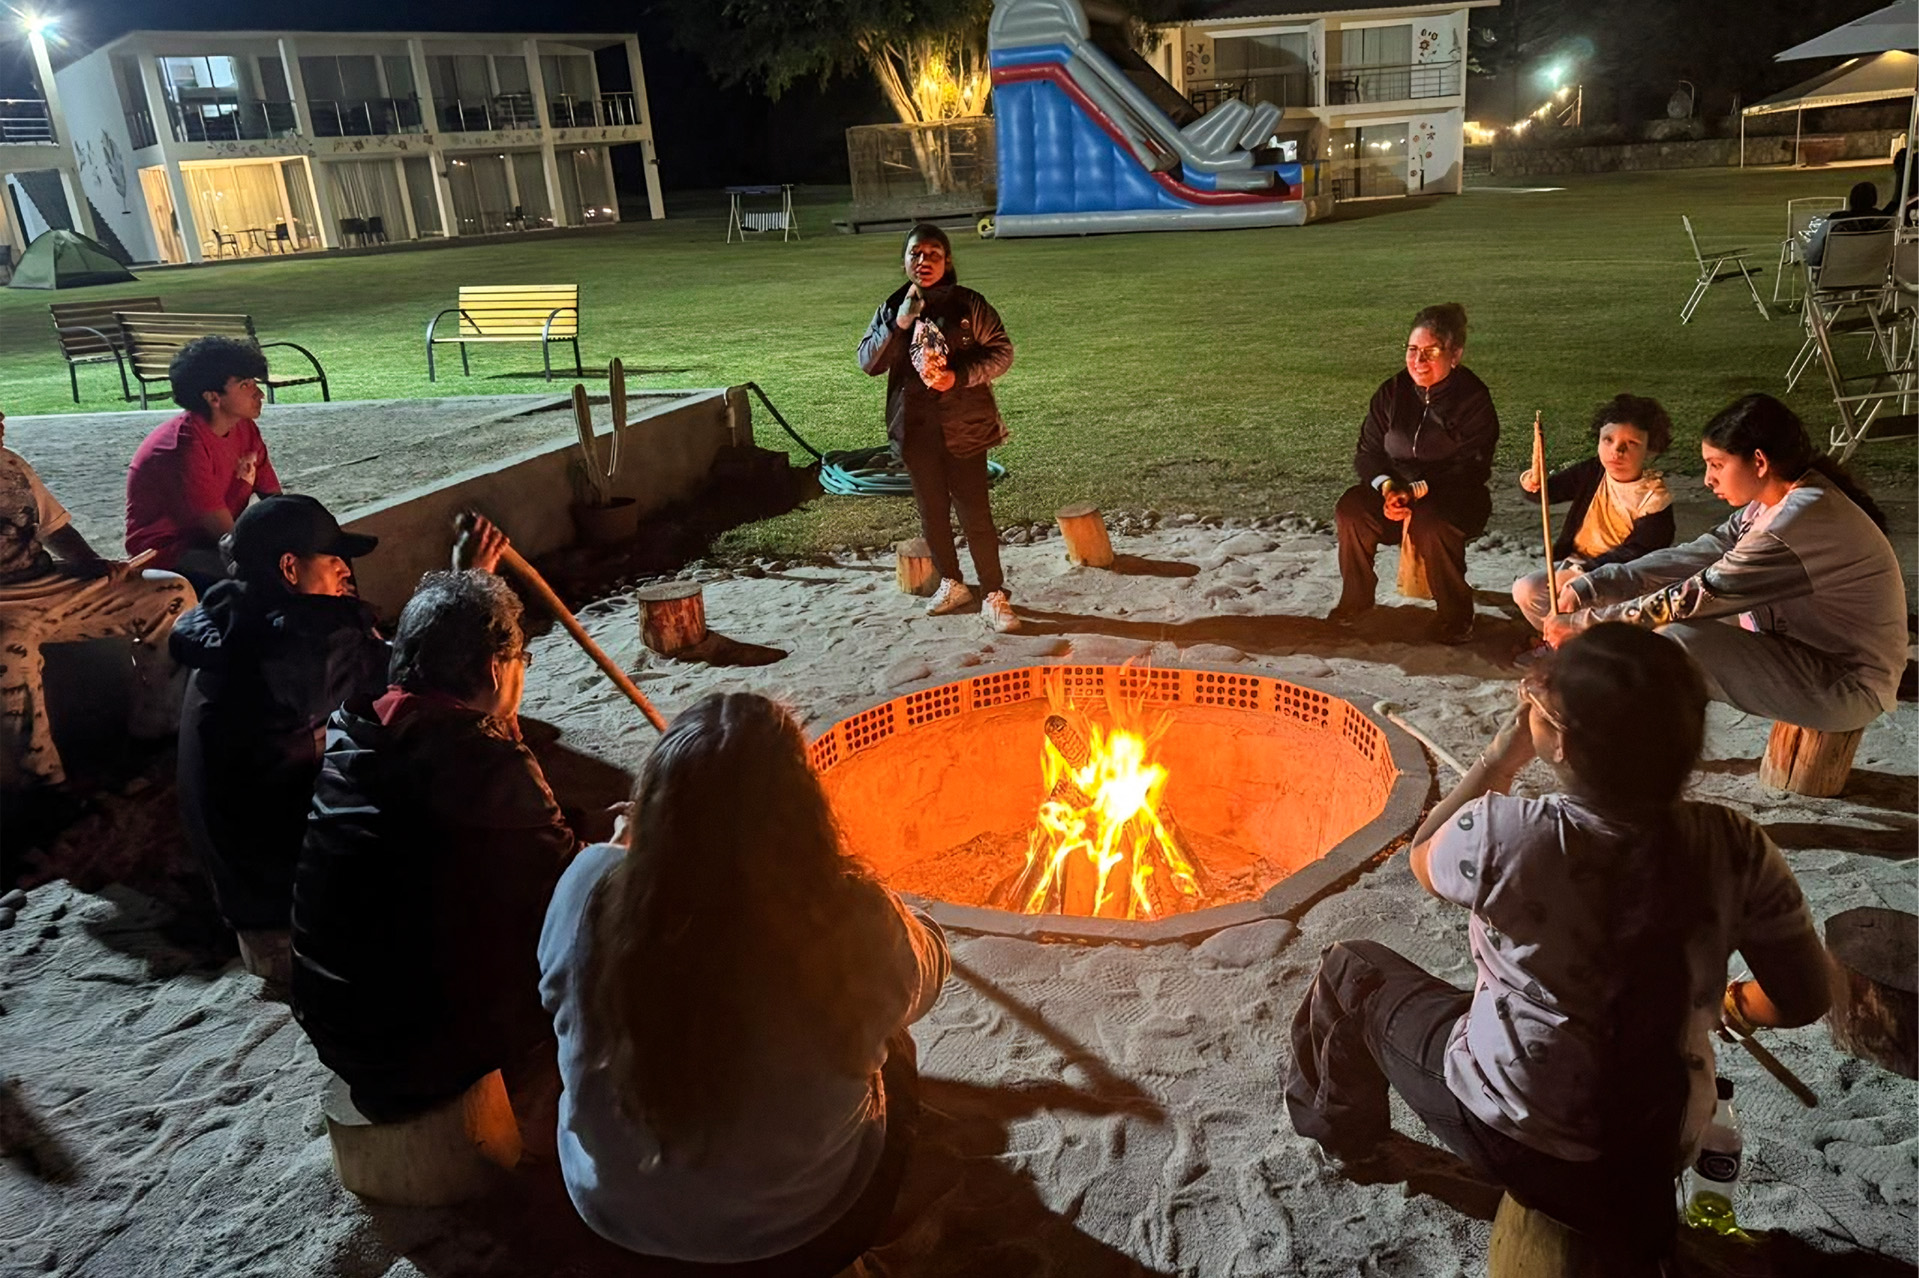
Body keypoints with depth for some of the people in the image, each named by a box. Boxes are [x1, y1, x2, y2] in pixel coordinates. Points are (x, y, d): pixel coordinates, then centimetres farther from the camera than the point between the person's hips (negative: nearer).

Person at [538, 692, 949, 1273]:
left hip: (613, 1207, 3)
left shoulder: (592, 888, -29)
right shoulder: (852, 919, -34)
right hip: (796, 1231, -2)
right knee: (892, 1051, 27)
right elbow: (923, 978, -9)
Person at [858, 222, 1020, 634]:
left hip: (964, 426, -4)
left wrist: (960, 376, -18)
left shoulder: (969, 305, -5)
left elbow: (1002, 353, -4)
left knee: (975, 514, -5)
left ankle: (993, 596, 6)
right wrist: (897, 325, -16)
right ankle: (951, 584, 32)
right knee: (932, 512, 15)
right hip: (915, 429, 4)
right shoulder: (891, 309, 5)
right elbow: (869, 362, -2)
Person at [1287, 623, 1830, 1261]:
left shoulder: (1506, 832, -29)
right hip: (1662, 1148, 4)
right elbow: (1802, 1001, -6)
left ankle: (1348, 1137, 42)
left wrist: (1502, 755, -6)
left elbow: (1423, 860, -6)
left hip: (1517, 1142, -4)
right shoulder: (1736, 848, -18)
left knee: (1352, 967, 18)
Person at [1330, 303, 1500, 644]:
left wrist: (1417, 491, -26)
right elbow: (1368, 452, 3)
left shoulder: (1474, 399, -10)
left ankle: (1456, 613, -15)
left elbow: (1471, 470, -15)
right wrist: (1387, 487, -18)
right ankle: (1356, 599, -5)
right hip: (1395, 490, 4)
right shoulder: (1392, 392, 2)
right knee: (1350, 510, -25)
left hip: (1454, 497, -4)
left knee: (1429, 525, -37)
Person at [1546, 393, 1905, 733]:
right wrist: (1587, 588, -7)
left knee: (1673, 641, -23)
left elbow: (1695, 599, -24)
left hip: (1848, 687, -10)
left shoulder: (1798, 522, -27)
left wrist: (1583, 624, -18)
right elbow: (1692, 557, 0)